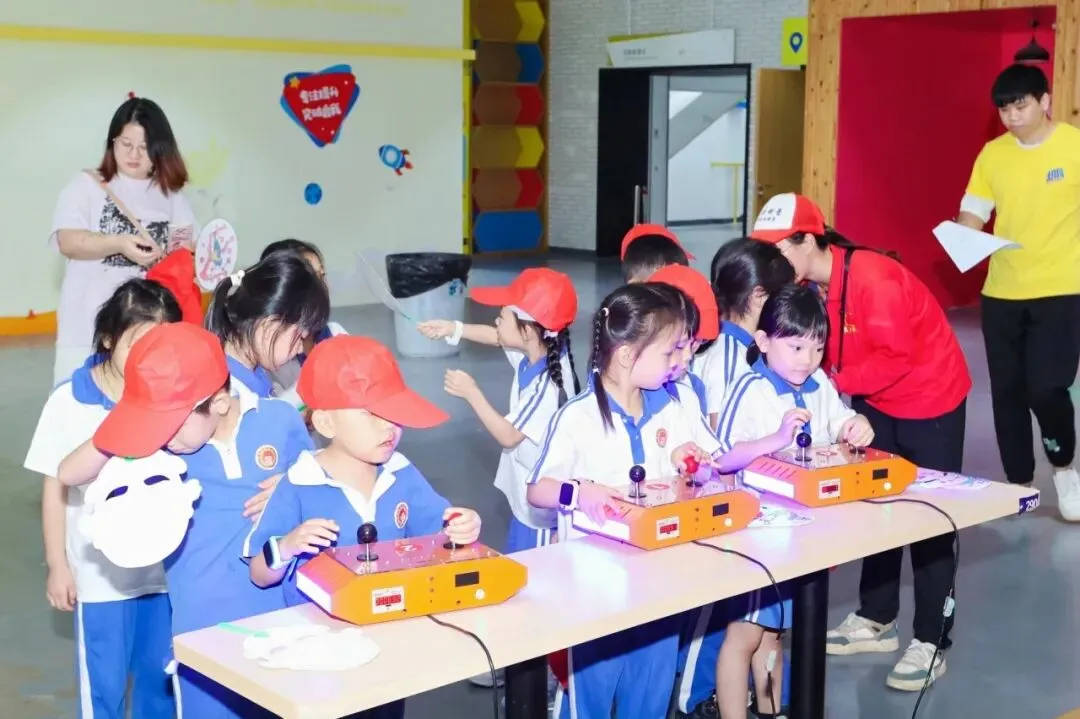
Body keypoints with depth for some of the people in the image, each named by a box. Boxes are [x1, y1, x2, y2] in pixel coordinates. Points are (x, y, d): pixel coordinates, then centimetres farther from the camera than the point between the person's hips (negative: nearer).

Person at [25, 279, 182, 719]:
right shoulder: (69, 402, -9)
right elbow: (56, 487, -1)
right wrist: (57, 565, 0)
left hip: (165, 568, 1)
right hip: (101, 574, -1)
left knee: (163, 680, 16)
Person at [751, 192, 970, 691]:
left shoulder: (872, 278, -31)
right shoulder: (809, 283, -6)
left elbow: (895, 356, -29)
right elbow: (824, 349, -3)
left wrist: (833, 382, -27)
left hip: (930, 397, -8)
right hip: (876, 400, 8)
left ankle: (932, 642, 9)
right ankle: (877, 620, 27)